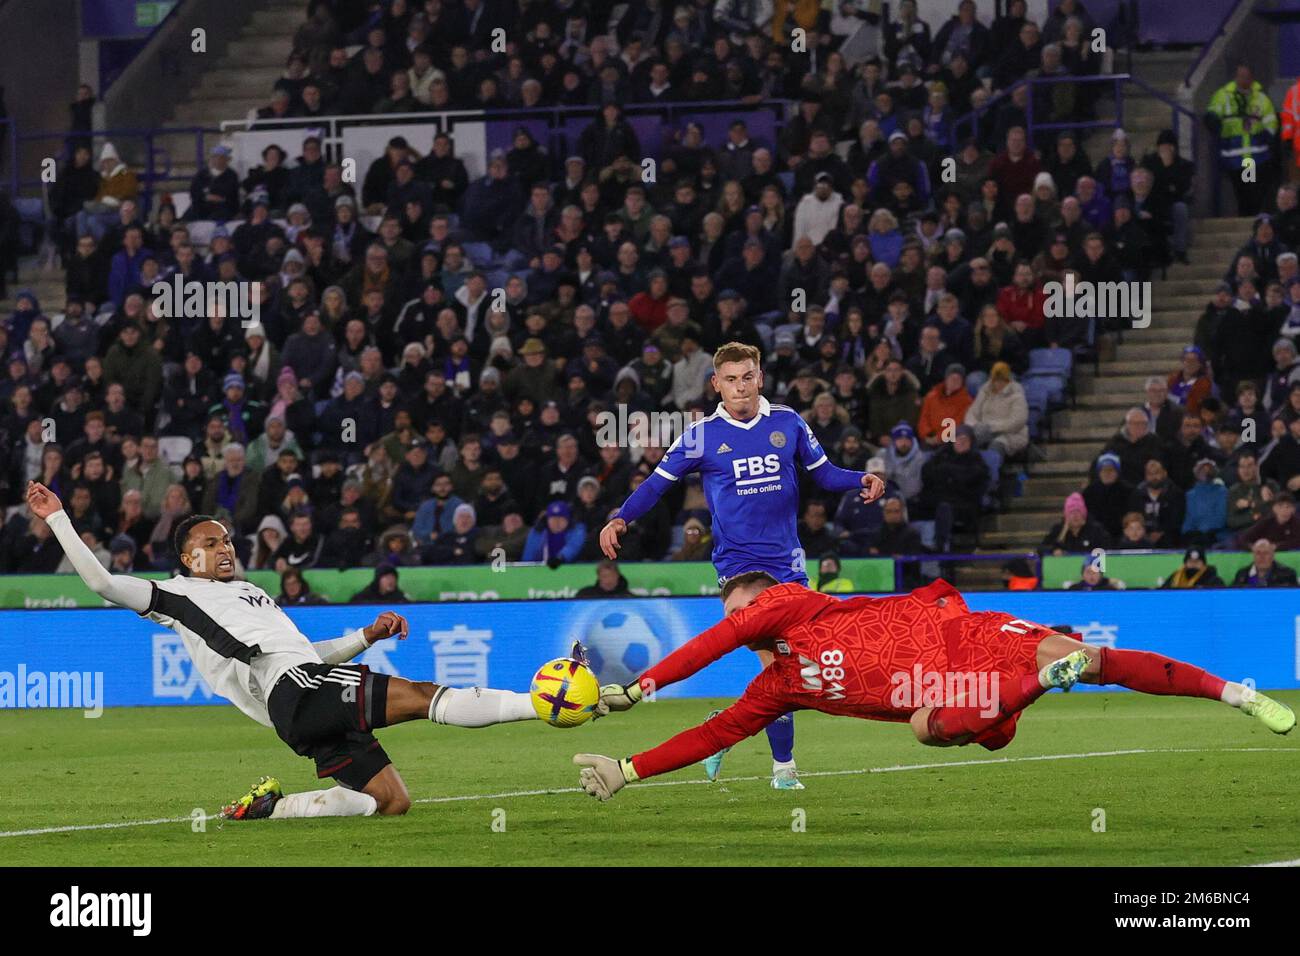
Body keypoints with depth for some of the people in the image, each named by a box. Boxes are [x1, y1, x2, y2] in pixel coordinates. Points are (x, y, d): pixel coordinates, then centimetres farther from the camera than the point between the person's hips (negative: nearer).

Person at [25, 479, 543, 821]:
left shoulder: (253, 594, 35)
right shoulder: (177, 595, 12)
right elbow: (101, 582, 4)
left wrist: (368, 636, 22)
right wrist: (57, 518, 2)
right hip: (292, 690, -9)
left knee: (392, 800, -2)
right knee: (420, 694, -20)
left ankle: (269, 805, 1)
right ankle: (537, 704, -25)